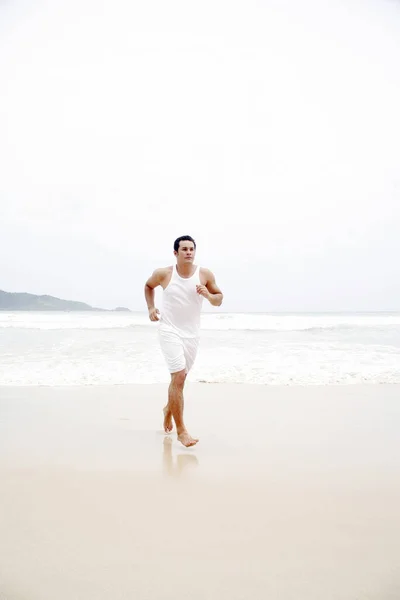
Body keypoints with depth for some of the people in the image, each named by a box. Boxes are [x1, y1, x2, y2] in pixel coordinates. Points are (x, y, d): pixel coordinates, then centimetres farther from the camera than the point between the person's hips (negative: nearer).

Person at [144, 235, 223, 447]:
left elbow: (219, 299, 6)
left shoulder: (205, 275, -3)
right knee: (178, 377, -16)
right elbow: (148, 286, 15)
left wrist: (208, 295, -15)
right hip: (169, 331, -3)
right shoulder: (163, 274, -5)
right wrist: (151, 307, 2)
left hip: (192, 334, 3)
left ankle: (169, 409, 48)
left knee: (179, 378, 18)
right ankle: (181, 430, -9)